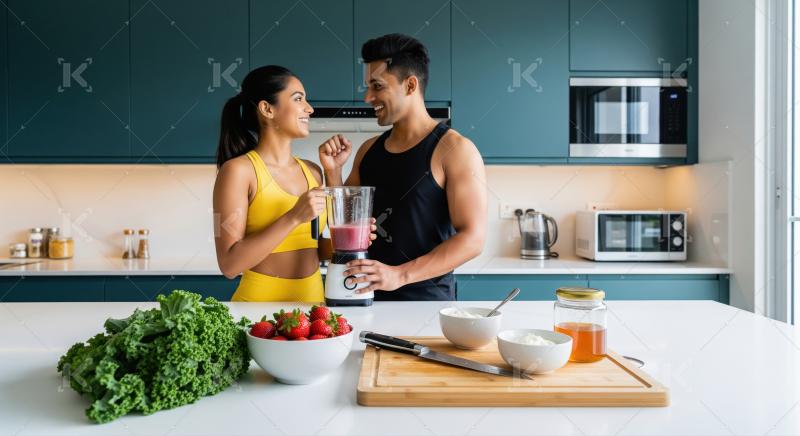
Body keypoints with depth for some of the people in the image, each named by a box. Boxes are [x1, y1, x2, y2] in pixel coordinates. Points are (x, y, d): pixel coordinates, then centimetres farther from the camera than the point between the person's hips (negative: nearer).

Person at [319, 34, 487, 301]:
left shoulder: (455, 150, -10)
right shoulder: (369, 150, 8)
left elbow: (472, 238, -16)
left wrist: (400, 274, -24)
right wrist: (333, 172, -2)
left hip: (427, 300, -5)